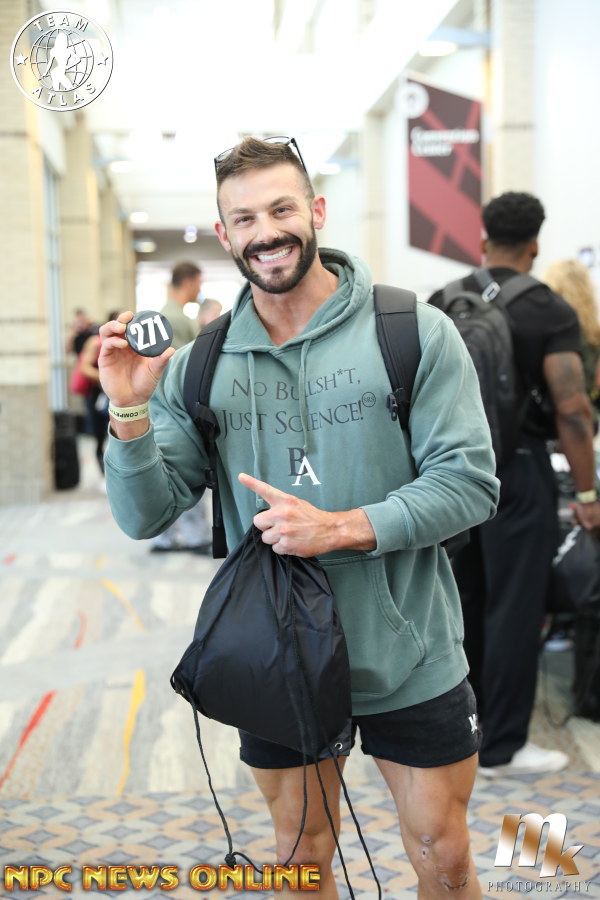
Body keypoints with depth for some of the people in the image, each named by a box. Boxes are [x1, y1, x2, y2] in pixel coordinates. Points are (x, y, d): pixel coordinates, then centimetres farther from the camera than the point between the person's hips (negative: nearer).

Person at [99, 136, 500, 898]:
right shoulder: (199, 365, -1)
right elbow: (145, 517, -4)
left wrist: (340, 528, -22)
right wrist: (130, 412, -20)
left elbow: (471, 482, -11)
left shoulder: (414, 332, -8)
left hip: (410, 661, -2)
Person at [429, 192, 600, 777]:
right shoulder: (550, 312, -10)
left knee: (464, 600, 17)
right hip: (516, 469, -5)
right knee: (514, 608, 2)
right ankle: (501, 747, 9)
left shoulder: (442, 303, 5)